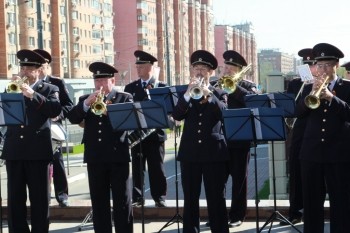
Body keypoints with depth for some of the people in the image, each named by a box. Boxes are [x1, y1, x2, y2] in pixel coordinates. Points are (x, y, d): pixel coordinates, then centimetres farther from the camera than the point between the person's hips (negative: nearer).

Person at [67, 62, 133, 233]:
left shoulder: (125, 98, 7)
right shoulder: (85, 99, 13)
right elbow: (72, 118, -2)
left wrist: (109, 111, -23)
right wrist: (86, 103, -17)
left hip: (118, 155, -3)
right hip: (95, 157, 3)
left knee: (122, 201, 0)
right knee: (98, 201, 7)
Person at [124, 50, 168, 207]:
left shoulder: (161, 86, 3)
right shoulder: (130, 87, 11)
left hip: (155, 133, -2)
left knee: (157, 168, 3)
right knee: (137, 168, 4)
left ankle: (159, 198, 10)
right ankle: (137, 197, 11)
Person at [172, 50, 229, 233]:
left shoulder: (219, 94, 7)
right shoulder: (186, 94, 10)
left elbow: (223, 113, -14)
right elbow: (177, 116, -8)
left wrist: (207, 93, -27)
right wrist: (189, 94, -21)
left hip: (214, 151, -2)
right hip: (190, 151, 2)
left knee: (216, 199, 0)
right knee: (190, 198, 5)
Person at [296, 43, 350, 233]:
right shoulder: (309, 88, 11)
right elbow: (299, 112, -2)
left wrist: (331, 97, -22)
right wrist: (313, 92, -16)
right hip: (311, 152, 3)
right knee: (311, 202, 8)